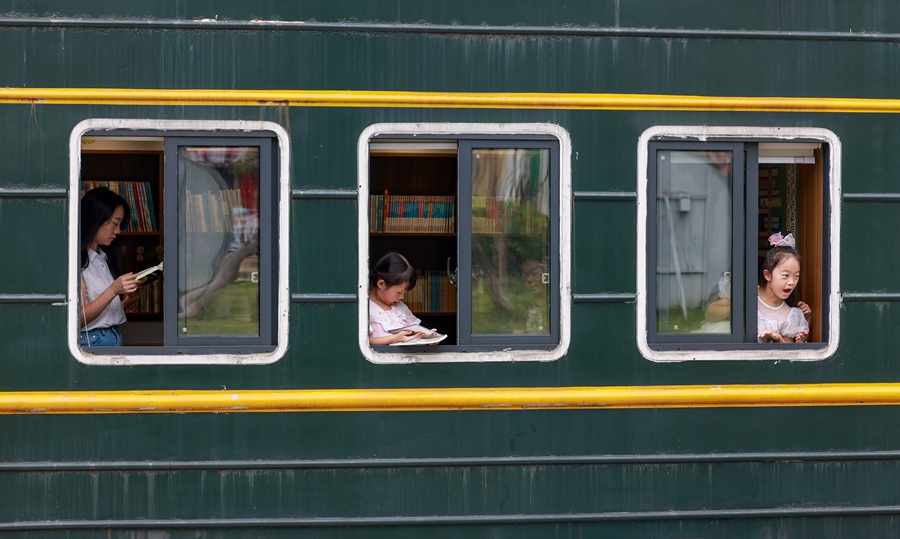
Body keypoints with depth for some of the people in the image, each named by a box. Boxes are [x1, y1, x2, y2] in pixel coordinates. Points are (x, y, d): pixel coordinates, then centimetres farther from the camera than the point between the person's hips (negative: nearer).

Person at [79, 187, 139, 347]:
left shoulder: (104, 258, 21)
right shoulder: (79, 260, -6)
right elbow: (79, 318, -12)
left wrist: (128, 300, 3)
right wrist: (112, 291, -19)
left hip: (115, 338, 8)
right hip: (90, 341, -8)